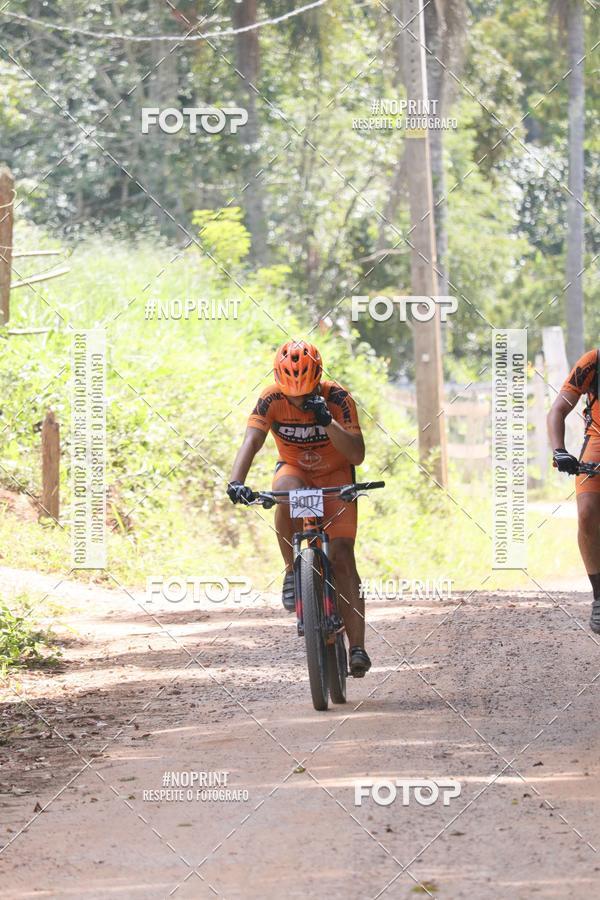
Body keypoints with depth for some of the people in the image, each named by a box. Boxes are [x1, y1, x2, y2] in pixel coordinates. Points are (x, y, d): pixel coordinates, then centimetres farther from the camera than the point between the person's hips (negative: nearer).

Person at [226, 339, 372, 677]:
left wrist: (326, 419, -43)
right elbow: (252, 441, -32)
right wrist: (236, 481, -49)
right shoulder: (271, 399, -20)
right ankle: (293, 571, -17)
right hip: (295, 471, 1)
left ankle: (357, 646, -14)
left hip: (335, 477, -1)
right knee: (286, 493, -37)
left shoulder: (337, 398, -24)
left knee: (342, 556, -16)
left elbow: (357, 455, -30)